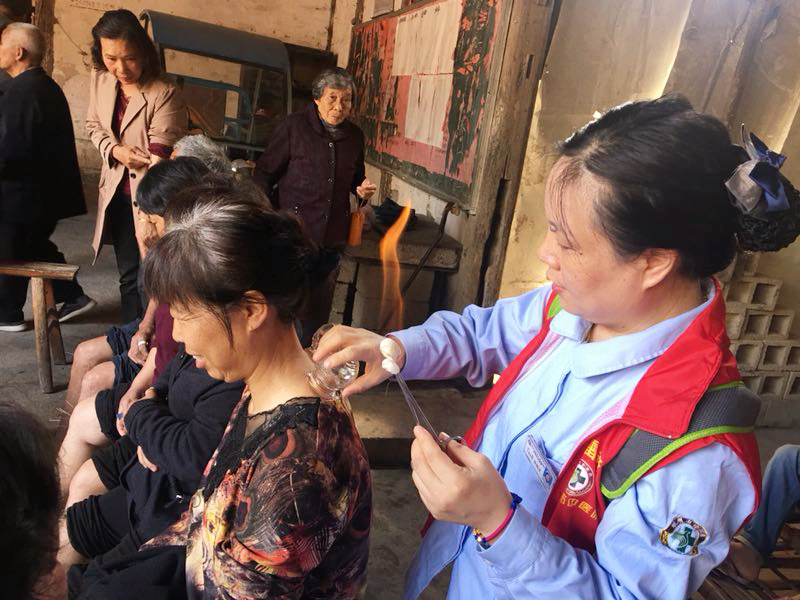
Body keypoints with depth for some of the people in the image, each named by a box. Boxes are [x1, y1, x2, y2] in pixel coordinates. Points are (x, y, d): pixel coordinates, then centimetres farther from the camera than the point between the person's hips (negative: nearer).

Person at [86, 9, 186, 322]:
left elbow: (158, 163, -27)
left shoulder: (166, 95, -20)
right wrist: (114, 150, -7)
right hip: (117, 192, 6)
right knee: (128, 273, 14)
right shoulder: (100, 79, 0)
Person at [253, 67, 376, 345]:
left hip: (331, 239, 4)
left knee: (318, 311, 11)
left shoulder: (355, 136, 10)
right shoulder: (293, 126, -3)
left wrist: (362, 189, 1)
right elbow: (264, 173, -2)